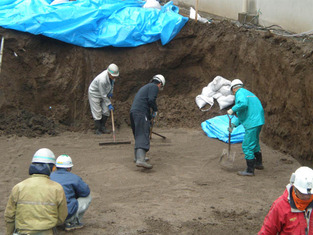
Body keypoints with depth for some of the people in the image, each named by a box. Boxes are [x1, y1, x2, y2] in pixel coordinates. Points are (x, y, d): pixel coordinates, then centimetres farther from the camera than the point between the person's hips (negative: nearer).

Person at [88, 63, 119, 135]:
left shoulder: (112, 75, -18)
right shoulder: (102, 80, -39)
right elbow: (103, 95, -28)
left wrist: (111, 92, 1)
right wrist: (109, 104, -20)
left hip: (104, 92, 7)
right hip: (94, 93, -7)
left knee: (106, 111, 4)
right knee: (97, 112, -3)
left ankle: (103, 127, 18)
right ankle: (98, 130, 11)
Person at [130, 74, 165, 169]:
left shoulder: (145, 87, 31)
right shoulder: (154, 87, 2)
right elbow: (151, 100, -14)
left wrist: (149, 117, 40)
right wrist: (155, 110, 2)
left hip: (133, 111, 9)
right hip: (141, 113, -9)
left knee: (138, 135, 21)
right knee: (143, 135, -16)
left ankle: (138, 157, 30)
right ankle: (140, 160, -30)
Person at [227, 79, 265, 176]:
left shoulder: (240, 93, -6)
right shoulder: (248, 93, 24)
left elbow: (243, 103, -30)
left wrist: (233, 110, -17)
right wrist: (234, 124, 16)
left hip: (252, 123, -10)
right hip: (259, 121, 10)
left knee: (247, 146, -3)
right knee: (254, 143, 27)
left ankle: (250, 170, 2)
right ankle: (259, 163, 43)